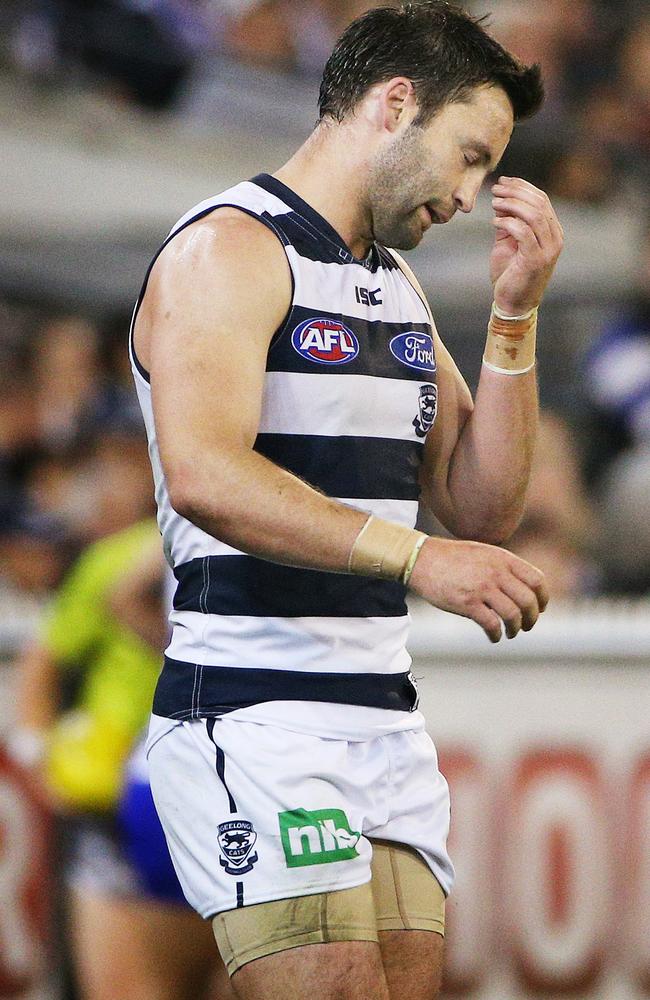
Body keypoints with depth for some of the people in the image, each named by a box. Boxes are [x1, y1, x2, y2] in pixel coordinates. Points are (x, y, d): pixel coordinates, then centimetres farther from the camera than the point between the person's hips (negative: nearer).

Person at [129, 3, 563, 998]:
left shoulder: (397, 284, 19)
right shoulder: (230, 247, -8)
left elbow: (480, 510, 15)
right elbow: (204, 478, -24)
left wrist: (515, 317, 6)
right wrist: (413, 555, -33)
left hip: (385, 720, 8)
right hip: (254, 719, -8)